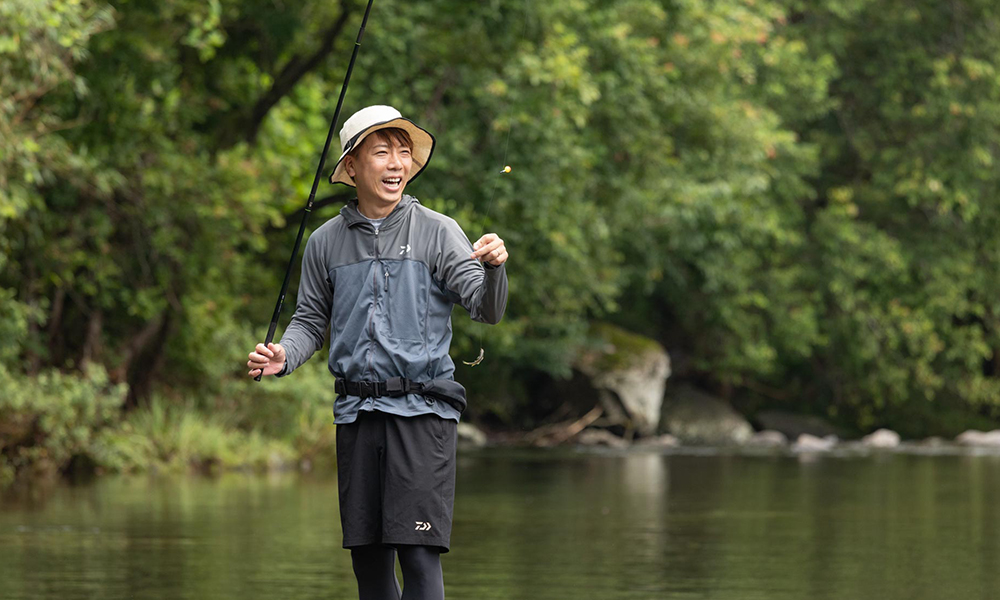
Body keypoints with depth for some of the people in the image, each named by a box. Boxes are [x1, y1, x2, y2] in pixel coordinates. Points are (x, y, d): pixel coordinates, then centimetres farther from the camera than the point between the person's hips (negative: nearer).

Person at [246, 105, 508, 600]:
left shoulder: (438, 232, 0)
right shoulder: (326, 243, 9)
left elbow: (486, 310, -7)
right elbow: (311, 321, 16)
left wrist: (493, 268, -29)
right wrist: (283, 357, -5)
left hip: (422, 409, -3)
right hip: (357, 411, 3)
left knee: (419, 554, -11)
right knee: (367, 554, 7)